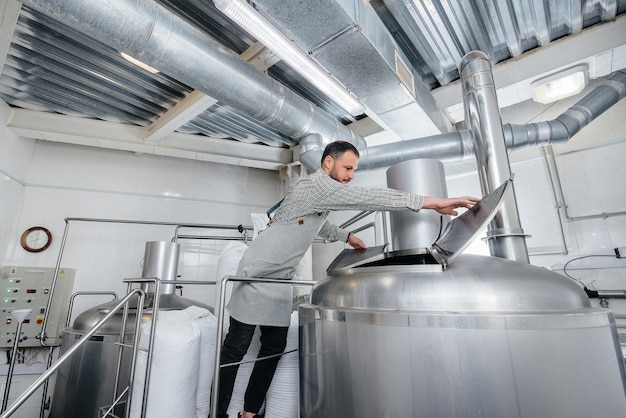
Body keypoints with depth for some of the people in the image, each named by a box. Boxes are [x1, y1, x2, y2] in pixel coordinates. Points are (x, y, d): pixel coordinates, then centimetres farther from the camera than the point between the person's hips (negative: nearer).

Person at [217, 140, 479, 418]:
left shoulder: (323, 192, 12)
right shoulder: (316, 185, -20)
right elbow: (369, 198, -27)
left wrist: (346, 236, 20)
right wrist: (434, 202, -25)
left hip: (280, 279, 9)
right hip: (257, 272, -9)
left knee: (274, 348, 10)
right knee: (236, 348, 1)